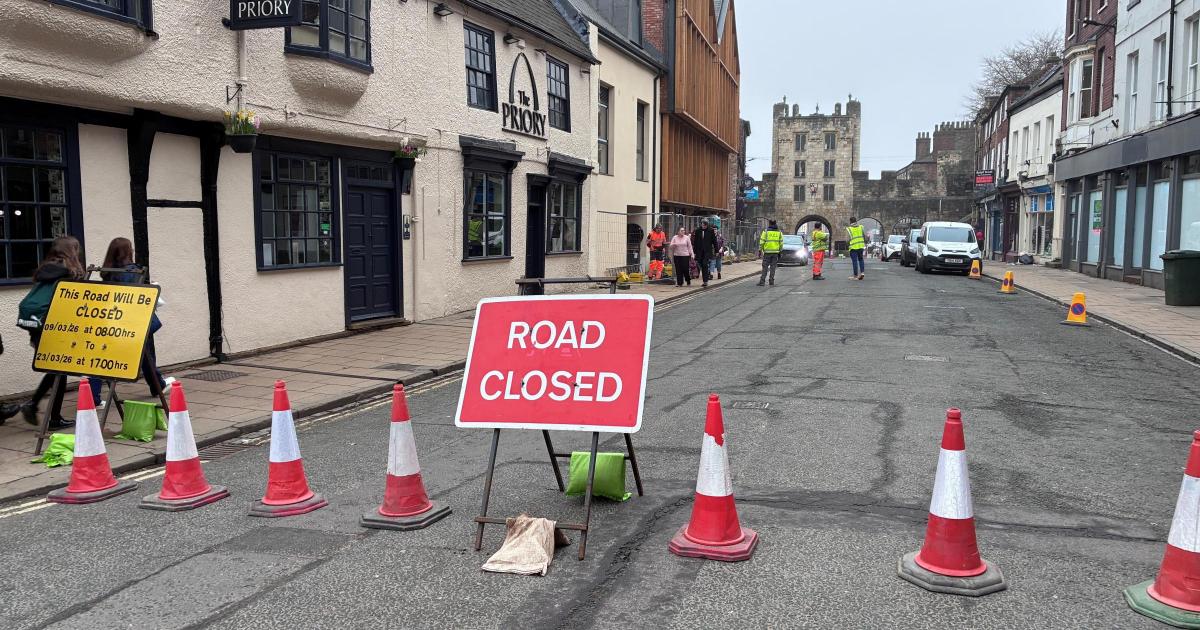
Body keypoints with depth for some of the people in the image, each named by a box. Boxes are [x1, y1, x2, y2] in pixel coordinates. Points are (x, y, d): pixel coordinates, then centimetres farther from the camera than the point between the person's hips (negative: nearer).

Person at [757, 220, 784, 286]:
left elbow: (762, 242, -5)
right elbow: (781, 243, 5)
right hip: (775, 252, 2)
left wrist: (760, 251, 1)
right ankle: (772, 282, 6)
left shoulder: (765, 232, -4)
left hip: (767, 252, -2)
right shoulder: (779, 232, 5)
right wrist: (780, 251, 13)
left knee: (765, 267, 1)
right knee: (773, 267, 7)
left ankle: (762, 281, -5)